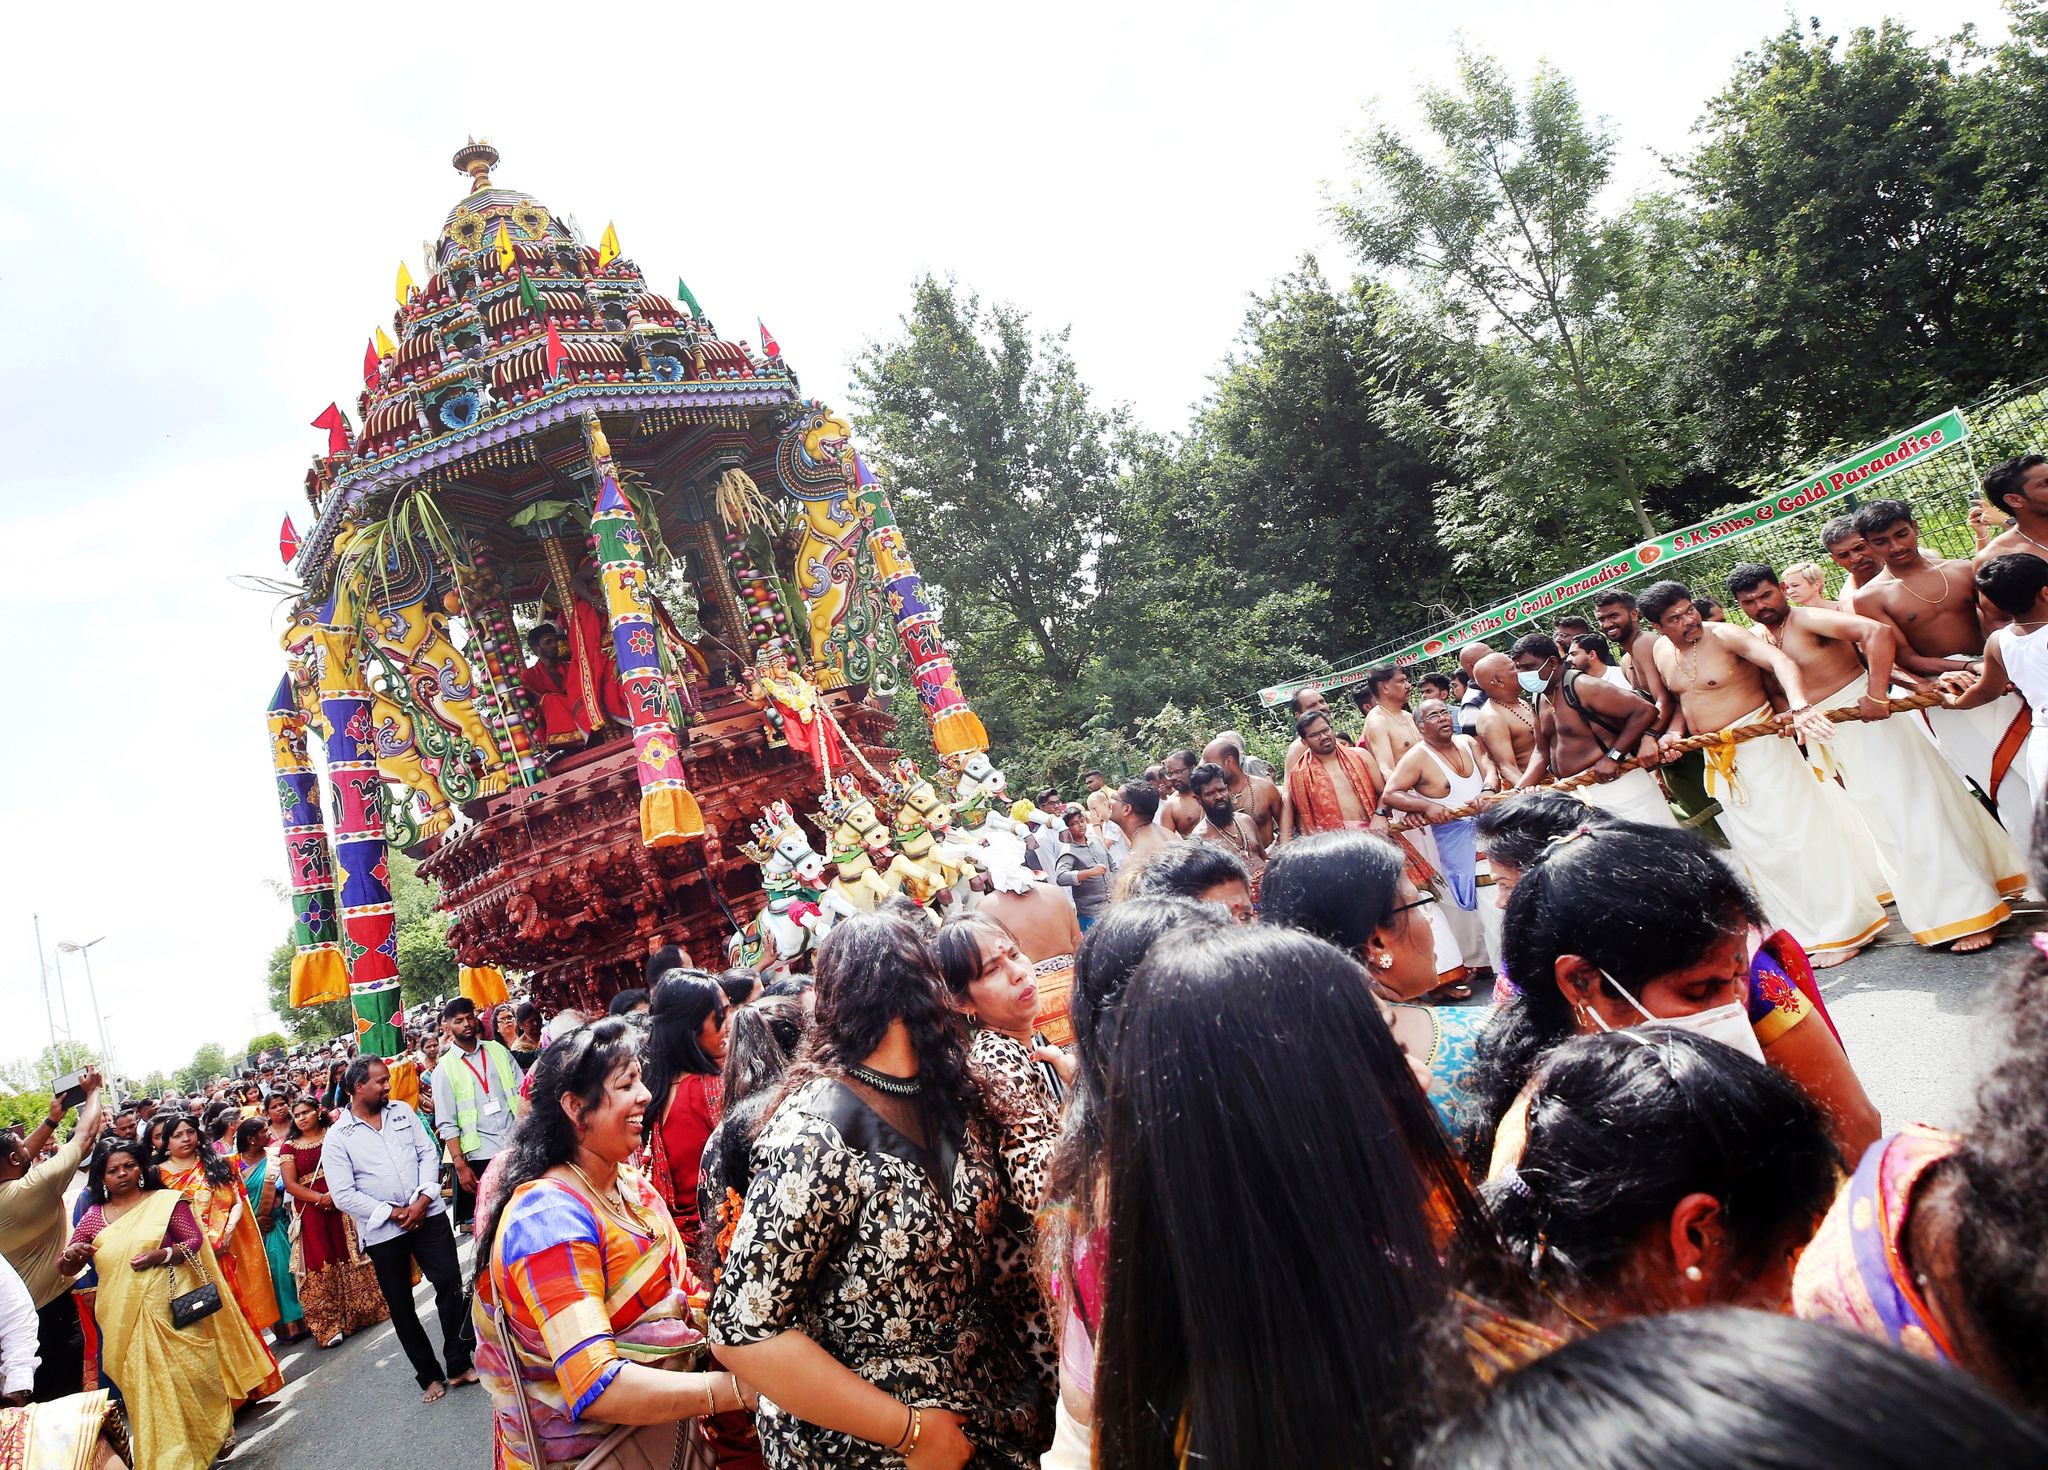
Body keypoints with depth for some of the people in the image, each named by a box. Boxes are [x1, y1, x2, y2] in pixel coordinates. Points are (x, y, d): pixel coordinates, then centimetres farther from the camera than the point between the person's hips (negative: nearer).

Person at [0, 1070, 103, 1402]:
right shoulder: (36, 1186, -24)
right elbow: (83, 1136, -13)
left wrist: (51, 1120, 18)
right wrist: (93, 1091, 1)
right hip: (53, 1309, -7)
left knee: (33, 1396, 19)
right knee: (65, 1397, 5)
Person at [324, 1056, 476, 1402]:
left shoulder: (402, 1111, 6)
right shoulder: (337, 1137, -5)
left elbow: (429, 1153, 5)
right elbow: (344, 1195, -9)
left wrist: (423, 1198, -10)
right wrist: (393, 1213, -14)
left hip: (428, 1215, 2)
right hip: (382, 1231, -2)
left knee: (450, 1283, -3)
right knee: (400, 1306, 8)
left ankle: (459, 1365, 9)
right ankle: (429, 1375, 22)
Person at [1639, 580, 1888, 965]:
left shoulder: (1723, 636, -15)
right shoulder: (1662, 652, 5)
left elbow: (1780, 662, -29)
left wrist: (1800, 708, -46)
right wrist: (1673, 731, -2)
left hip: (1758, 745, -7)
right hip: (1719, 761, 7)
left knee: (1794, 831, -5)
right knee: (1755, 847, 12)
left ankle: (1839, 930, 6)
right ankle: (1804, 932, 24)